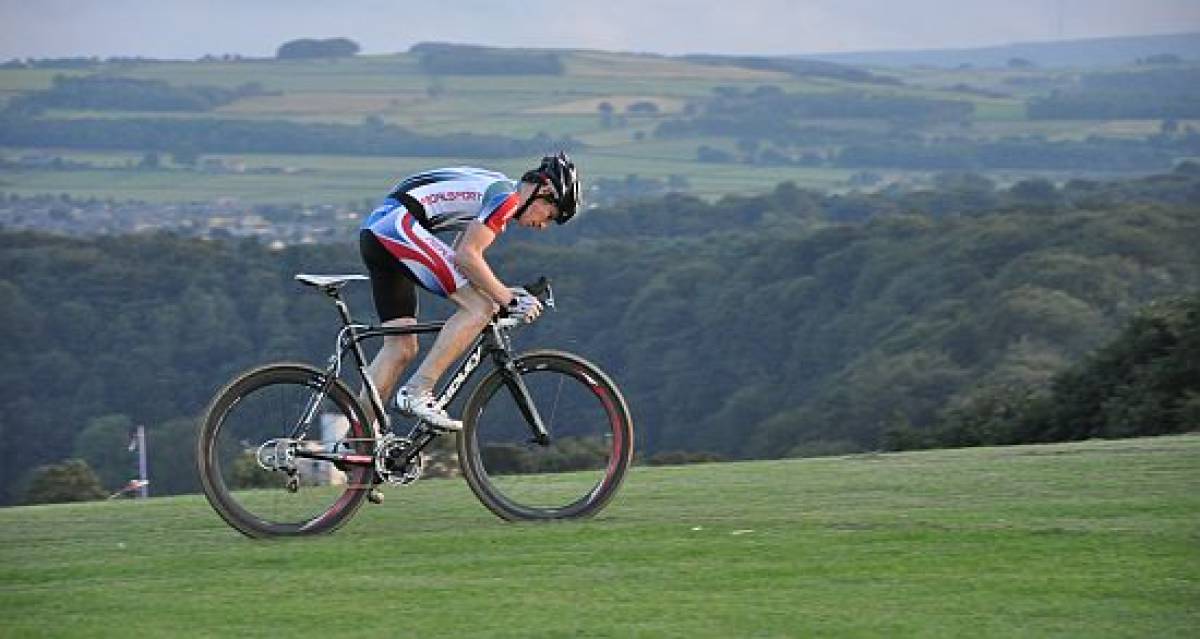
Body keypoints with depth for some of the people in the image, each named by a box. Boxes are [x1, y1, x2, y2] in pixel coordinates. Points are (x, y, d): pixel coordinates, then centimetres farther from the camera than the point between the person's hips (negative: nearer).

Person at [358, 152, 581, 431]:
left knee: (401, 347, 10)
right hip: (397, 224, -11)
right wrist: (509, 299, -7)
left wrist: (502, 292, 22)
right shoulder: (507, 197, -7)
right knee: (481, 307, -13)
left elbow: (458, 260, 26)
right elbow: (466, 256, -15)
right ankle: (417, 393, -16)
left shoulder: (494, 187, 24)